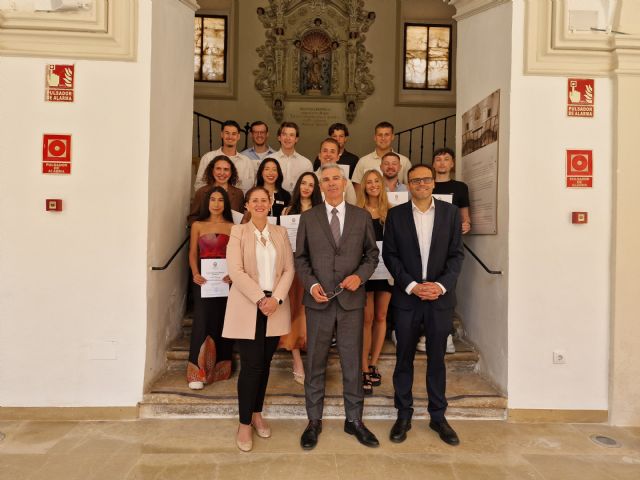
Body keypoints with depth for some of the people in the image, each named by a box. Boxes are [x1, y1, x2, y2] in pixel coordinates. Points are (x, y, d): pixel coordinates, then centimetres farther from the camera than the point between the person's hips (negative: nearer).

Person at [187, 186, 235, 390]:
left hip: (225, 280, 1)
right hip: (203, 280, 0)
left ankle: (218, 369, 20)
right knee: (202, 320, -8)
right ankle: (197, 372, -4)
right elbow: (193, 253, 6)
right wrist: (195, 274, -10)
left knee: (221, 321, 6)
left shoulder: (232, 227, 5)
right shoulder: (198, 225, 8)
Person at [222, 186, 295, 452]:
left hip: (275, 306, 3)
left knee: (265, 363, 11)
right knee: (251, 365, -4)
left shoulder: (281, 233, 9)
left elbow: (289, 269, 4)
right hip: (247, 307, -3)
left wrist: (276, 298, -10)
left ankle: (257, 414, 28)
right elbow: (236, 271, -10)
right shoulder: (238, 231, 0)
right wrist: (260, 299, -16)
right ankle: (244, 423, 11)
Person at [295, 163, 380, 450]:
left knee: (352, 362, 8)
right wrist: (311, 284, -9)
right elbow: (301, 257, 6)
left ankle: (354, 420, 25)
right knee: (315, 362, 8)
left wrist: (360, 276, -9)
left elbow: (372, 253, 9)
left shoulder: (362, 217, 5)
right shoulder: (308, 218, 5)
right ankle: (314, 421, 24)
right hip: (318, 299, 0)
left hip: (351, 299, 0)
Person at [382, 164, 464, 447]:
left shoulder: (450, 212, 4)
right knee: (404, 358, 8)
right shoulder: (396, 214, 2)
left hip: (440, 297, 1)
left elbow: (456, 254, 2)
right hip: (406, 297, 0)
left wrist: (441, 285, -12)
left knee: (437, 358, 11)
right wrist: (411, 285, -11)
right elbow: (389, 255, -1)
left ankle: (438, 416, 26)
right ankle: (403, 415, 24)